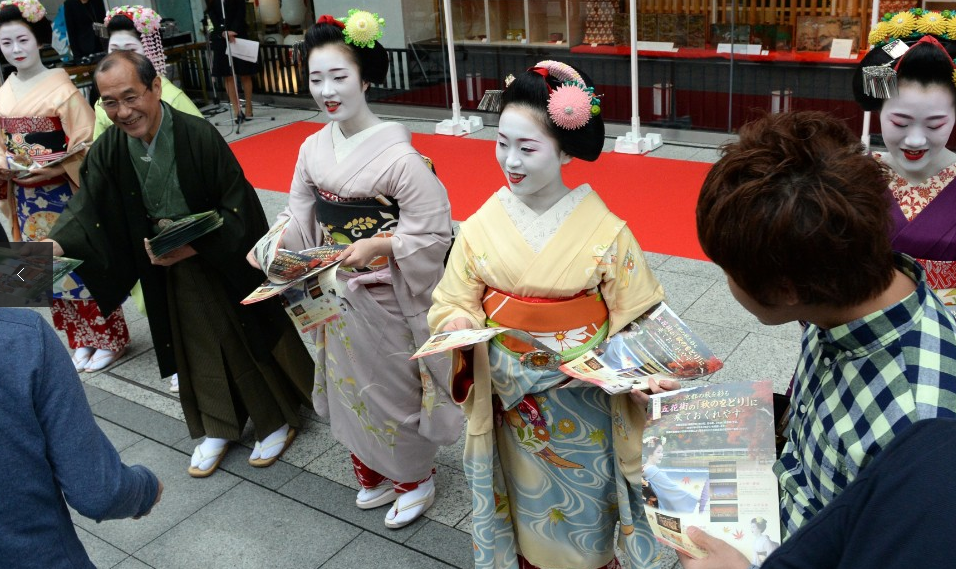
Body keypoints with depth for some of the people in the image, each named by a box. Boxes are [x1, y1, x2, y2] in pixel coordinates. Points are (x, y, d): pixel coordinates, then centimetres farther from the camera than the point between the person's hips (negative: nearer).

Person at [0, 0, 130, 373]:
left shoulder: (60, 86, -11)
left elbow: (85, 142, -13)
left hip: (65, 193, -6)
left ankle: (110, 339, 15)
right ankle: (80, 341, 25)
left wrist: (49, 167, -24)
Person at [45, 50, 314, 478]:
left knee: (249, 339, 12)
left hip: (224, 262, -4)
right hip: (168, 271, 4)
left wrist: (191, 247, -29)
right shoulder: (108, 150, -10)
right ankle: (217, 427, 37)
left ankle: (278, 419, 33)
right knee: (197, 348, 18)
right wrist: (57, 243, -33)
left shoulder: (200, 137, -24)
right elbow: (88, 208, -13)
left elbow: (236, 207, -20)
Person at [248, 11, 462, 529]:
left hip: (386, 299, -6)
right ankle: (372, 472, 42)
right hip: (336, 295, 6)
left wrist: (375, 247, -30)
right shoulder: (313, 149, -2)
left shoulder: (397, 154, -21)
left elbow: (434, 233, -18)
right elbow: (301, 215, 5)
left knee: (394, 386, 10)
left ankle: (414, 479, 35)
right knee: (350, 384, 19)